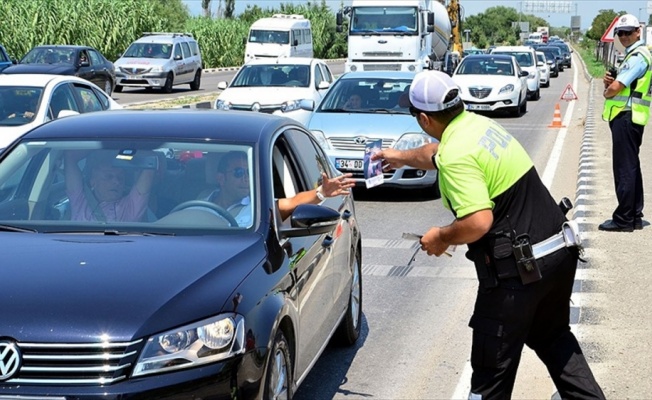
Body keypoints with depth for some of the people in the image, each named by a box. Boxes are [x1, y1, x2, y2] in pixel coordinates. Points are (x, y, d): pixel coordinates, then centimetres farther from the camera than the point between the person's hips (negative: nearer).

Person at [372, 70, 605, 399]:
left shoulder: (456, 157, -19)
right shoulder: (479, 123, 9)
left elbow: (478, 223, -28)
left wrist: (442, 237, -8)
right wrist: (402, 157, 48)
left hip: (520, 268, -9)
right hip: (560, 251, 9)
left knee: (493, 370, 6)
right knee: (552, 337, 29)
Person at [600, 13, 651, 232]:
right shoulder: (633, 55, 19)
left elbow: (615, 88, -22)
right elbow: (616, 85, 20)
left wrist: (607, 91, 1)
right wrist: (609, 81, -2)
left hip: (626, 116, -11)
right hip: (627, 117, 11)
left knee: (625, 168, -8)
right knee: (631, 167, 14)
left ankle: (623, 219, -6)